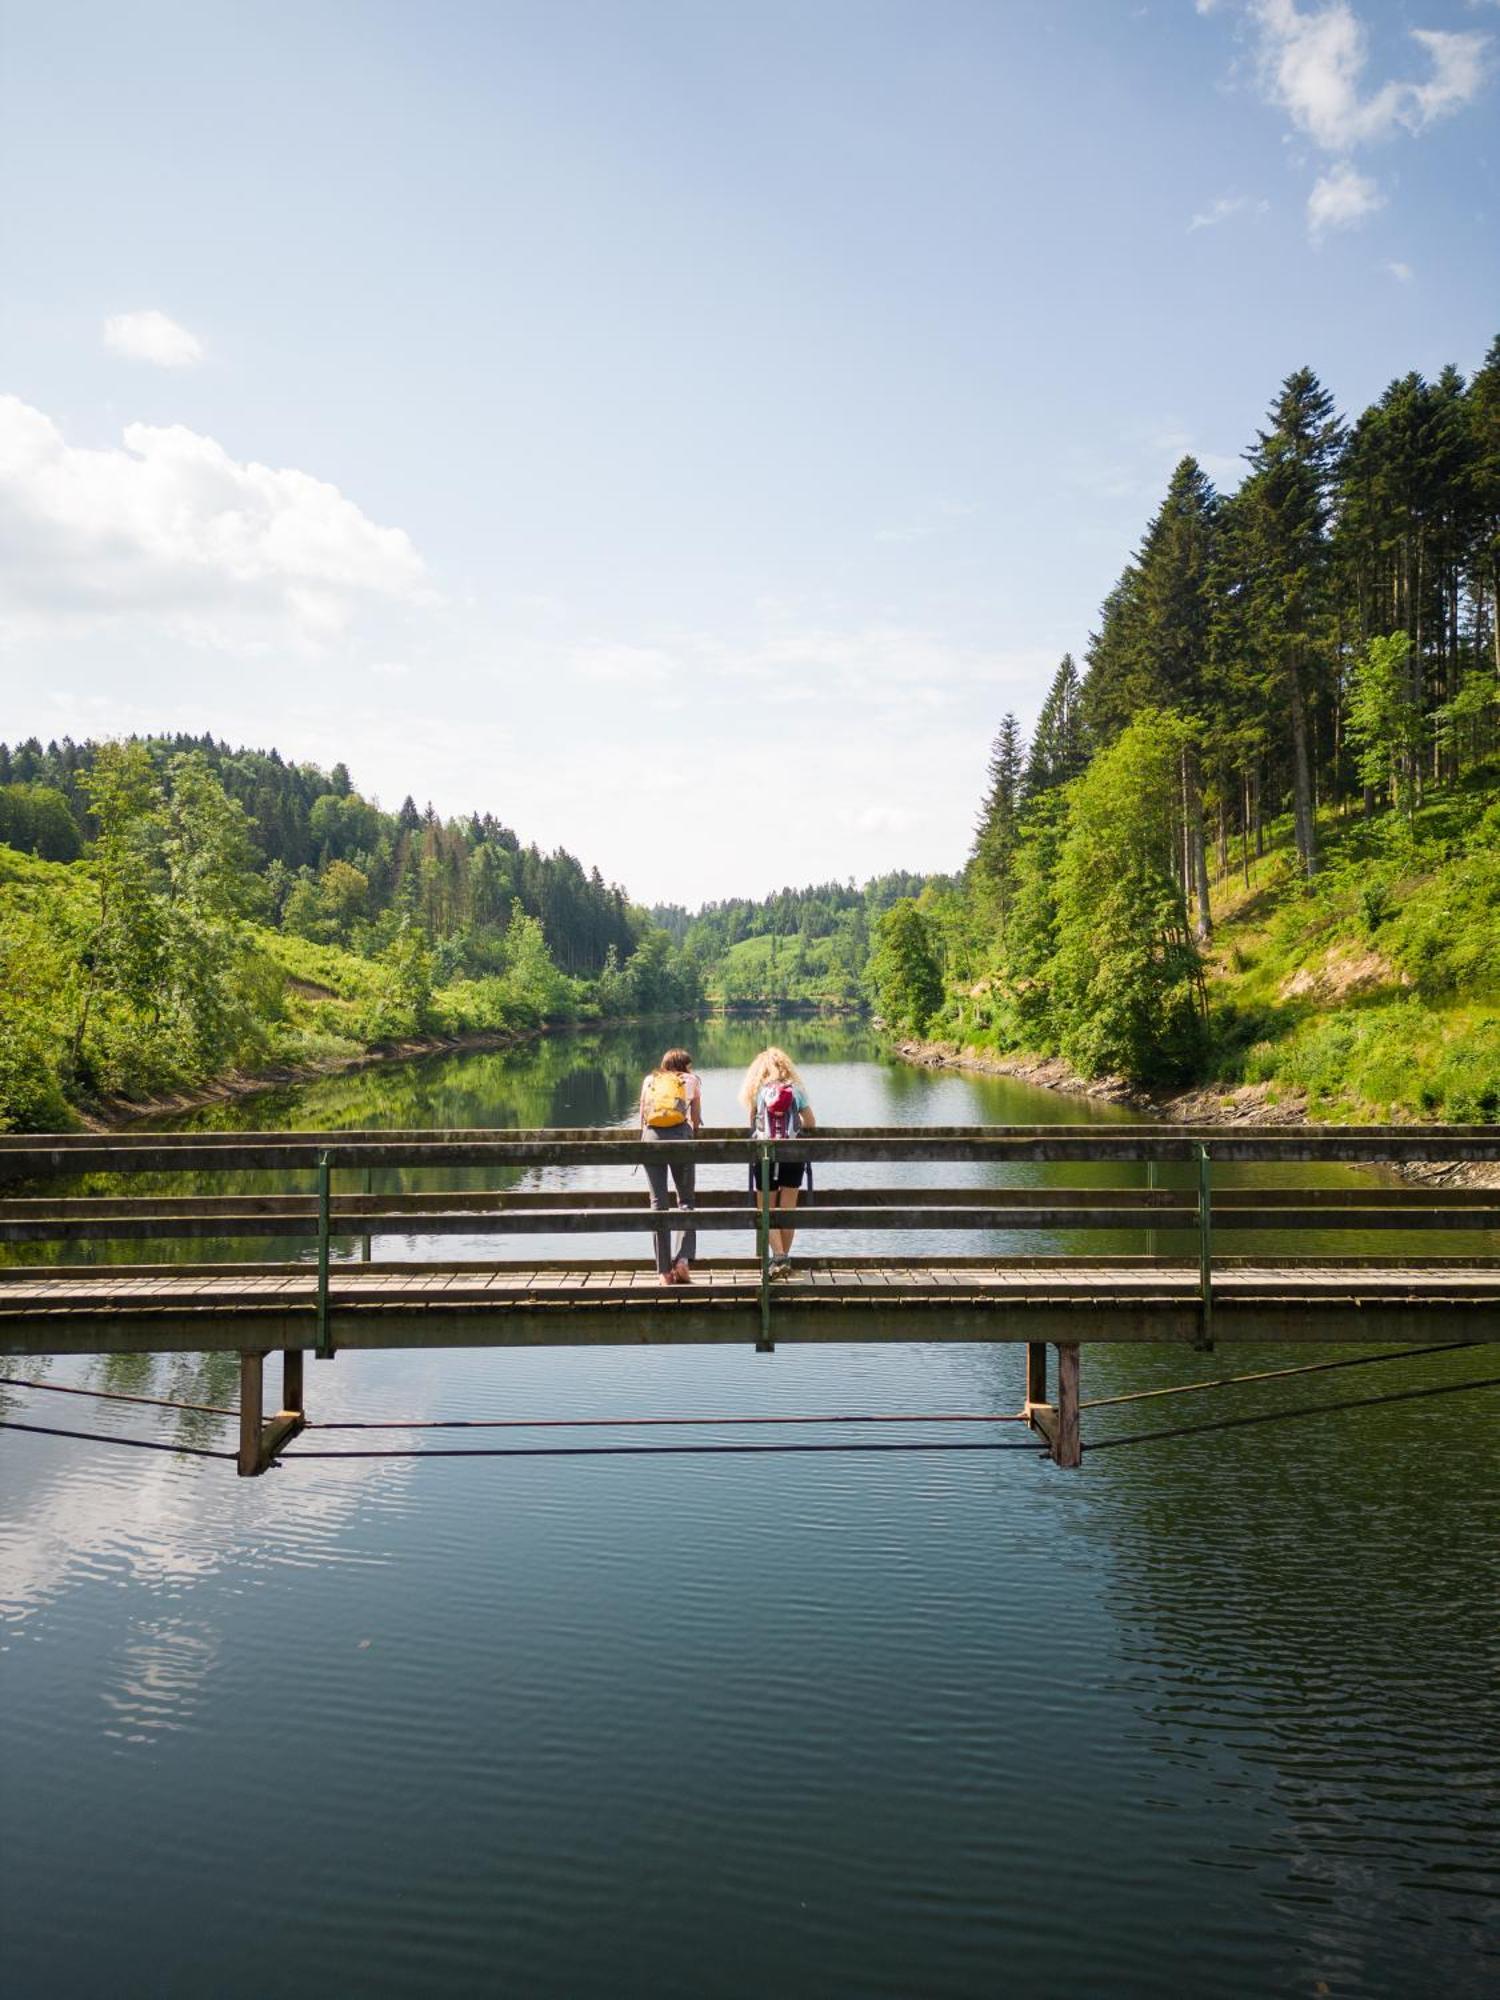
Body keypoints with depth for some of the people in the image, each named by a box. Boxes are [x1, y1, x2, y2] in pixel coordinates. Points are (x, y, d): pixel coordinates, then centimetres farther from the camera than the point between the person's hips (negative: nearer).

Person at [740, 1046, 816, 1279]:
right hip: (792, 1155, 1)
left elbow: (752, 1123, 10)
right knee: (788, 1210, 9)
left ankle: (778, 1256, -11)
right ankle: (784, 1258, 13)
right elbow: (811, 1124, 12)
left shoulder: (758, 1091, 5)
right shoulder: (797, 1090, 7)